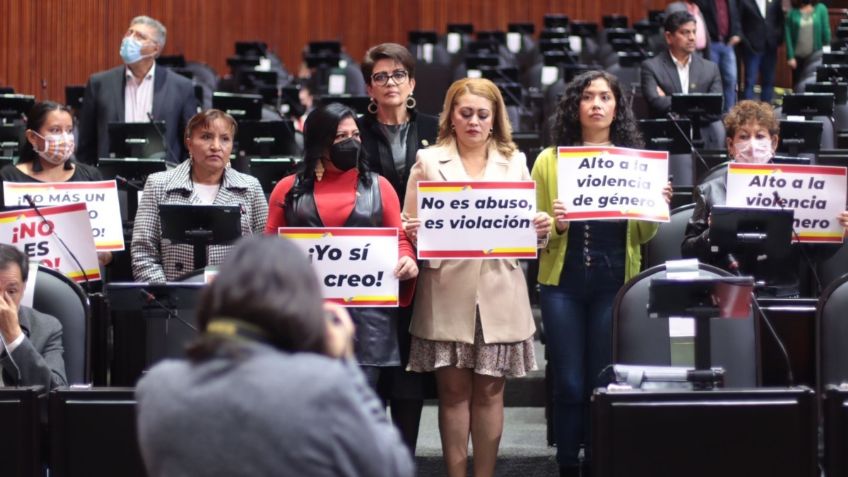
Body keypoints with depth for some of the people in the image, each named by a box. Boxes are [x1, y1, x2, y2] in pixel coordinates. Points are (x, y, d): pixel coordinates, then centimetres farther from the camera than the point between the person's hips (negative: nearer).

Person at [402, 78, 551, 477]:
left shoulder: (514, 162, 12)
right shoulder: (429, 161, 7)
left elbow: (527, 227, 11)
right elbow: (410, 226, 5)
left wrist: (541, 229, -10)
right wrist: (413, 232, -17)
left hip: (499, 292, 1)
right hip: (448, 291, -1)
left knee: (489, 391, 3)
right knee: (454, 390, 0)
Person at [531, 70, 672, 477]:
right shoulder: (550, 160, 6)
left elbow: (643, 236, 8)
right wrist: (555, 225, -18)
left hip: (615, 283, 1)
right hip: (563, 283, -1)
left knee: (604, 383, 5)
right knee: (569, 384, 0)